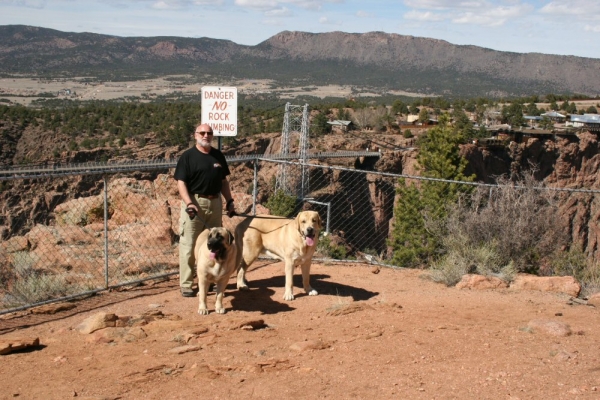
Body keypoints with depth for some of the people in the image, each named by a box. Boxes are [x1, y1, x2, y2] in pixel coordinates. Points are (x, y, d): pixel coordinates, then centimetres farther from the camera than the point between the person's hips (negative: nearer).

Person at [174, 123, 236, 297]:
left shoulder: (218, 156, 12)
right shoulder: (188, 156, -3)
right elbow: (181, 182, -9)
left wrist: (229, 201, 11)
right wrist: (188, 203, -21)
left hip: (215, 202, 5)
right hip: (194, 202, -5)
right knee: (188, 245, -4)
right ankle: (186, 284, 2)